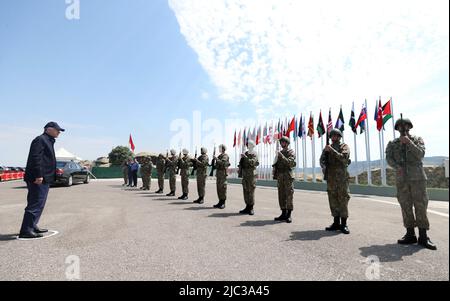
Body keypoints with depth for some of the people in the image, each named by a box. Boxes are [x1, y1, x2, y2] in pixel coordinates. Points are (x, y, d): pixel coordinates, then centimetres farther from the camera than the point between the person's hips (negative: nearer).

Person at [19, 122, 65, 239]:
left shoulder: (48, 141, 22)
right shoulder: (40, 140, -10)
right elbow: (35, 158, -20)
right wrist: (38, 175, -24)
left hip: (44, 179, 11)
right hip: (38, 179, -11)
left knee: (38, 204, 16)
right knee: (36, 204, -10)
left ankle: (32, 226, 25)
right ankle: (26, 230, -6)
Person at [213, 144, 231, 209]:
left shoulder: (225, 156, -7)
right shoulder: (219, 156, 20)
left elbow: (222, 162, -23)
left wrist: (216, 159, -18)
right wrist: (214, 159, 9)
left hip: (223, 173, -9)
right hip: (218, 173, 9)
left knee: (222, 188, -7)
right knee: (218, 188, 9)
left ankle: (223, 203, -2)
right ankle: (220, 202, 17)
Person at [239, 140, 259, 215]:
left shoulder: (254, 154, -3)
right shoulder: (245, 153, 16)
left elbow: (252, 162, -21)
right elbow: (242, 163, 24)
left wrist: (245, 157, -22)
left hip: (251, 174, -6)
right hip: (245, 174, 6)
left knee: (251, 191, -5)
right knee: (246, 191, 7)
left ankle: (251, 208, 2)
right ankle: (247, 207, 15)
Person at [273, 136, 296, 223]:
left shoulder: (291, 152, -2)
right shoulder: (279, 153, 18)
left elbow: (290, 162, -17)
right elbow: (276, 164, 21)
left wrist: (282, 156, -23)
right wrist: (275, 175, 10)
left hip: (288, 176, -6)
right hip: (280, 176, 6)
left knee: (289, 195, -4)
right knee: (281, 195, 7)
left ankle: (289, 215, 1)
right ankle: (283, 214, 14)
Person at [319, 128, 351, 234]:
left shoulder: (344, 146, 3)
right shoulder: (327, 148, 15)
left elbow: (344, 158, -15)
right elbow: (322, 160, 8)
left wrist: (332, 150, -18)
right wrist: (324, 167, -12)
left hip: (341, 177, -4)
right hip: (330, 177, 4)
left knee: (343, 200, -3)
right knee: (333, 200, 6)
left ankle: (344, 224, 2)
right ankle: (336, 223, 14)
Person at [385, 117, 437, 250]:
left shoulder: (417, 139, 8)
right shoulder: (392, 143, 11)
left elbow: (421, 154, -8)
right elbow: (389, 158, 0)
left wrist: (409, 142, -16)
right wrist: (398, 167, -16)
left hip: (417, 178, -2)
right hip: (401, 179, 2)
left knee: (420, 205, -4)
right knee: (406, 206, 3)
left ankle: (423, 237, 2)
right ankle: (410, 235, 11)